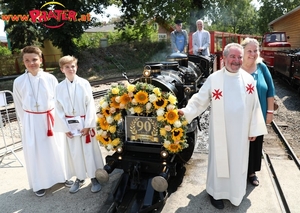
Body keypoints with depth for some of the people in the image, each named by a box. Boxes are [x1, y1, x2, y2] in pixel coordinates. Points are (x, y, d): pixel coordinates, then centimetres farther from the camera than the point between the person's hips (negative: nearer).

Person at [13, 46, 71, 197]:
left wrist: (53, 116, 0)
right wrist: (27, 122, 5)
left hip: (50, 120, 1)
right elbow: (19, 106, 3)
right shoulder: (19, 82, -8)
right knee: (35, 153, 11)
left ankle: (62, 176, 35)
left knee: (55, 149, 14)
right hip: (31, 122, 0)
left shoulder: (50, 79, -8)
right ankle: (39, 184, 30)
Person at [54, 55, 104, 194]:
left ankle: (94, 178, 22)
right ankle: (79, 178, 29)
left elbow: (90, 105, -7)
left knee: (89, 150, 6)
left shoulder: (84, 84, -6)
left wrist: (88, 125, -11)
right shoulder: (60, 87, -1)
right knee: (74, 152, 11)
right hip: (70, 125, 2)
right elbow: (59, 109, 1)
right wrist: (65, 128, -4)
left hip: (85, 123, -2)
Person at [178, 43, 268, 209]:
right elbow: (200, 99, -8)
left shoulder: (248, 79, -1)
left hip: (241, 131, 3)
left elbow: (254, 106, 4)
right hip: (221, 131, -3)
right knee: (220, 160, 10)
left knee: (238, 161, 17)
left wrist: (254, 129, 4)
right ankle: (216, 192, 29)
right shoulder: (214, 78, -9)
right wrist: (186, 111, -25)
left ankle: (236, 191, 39)